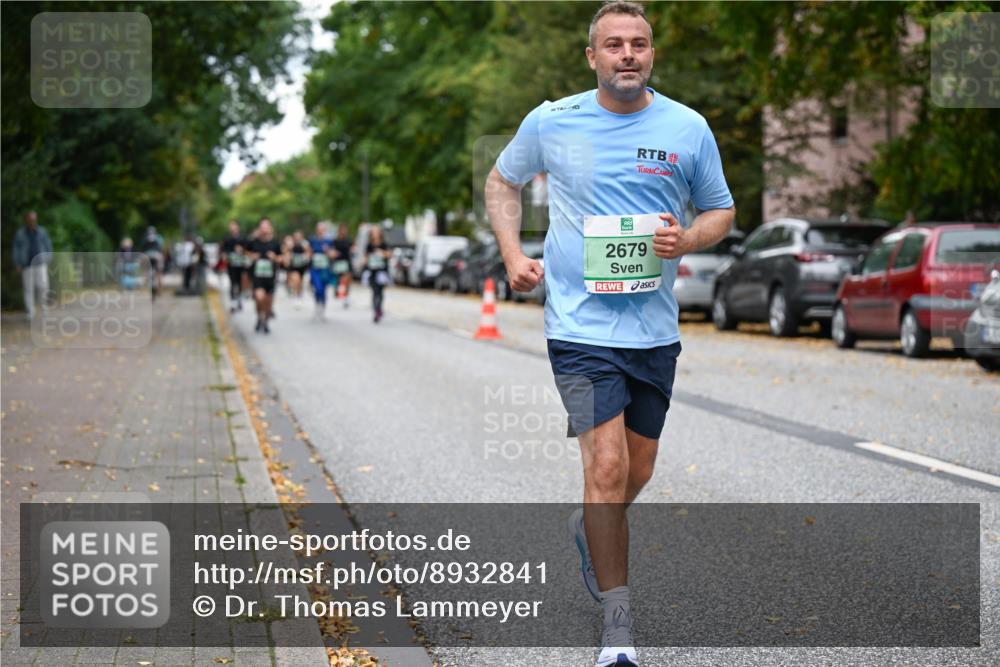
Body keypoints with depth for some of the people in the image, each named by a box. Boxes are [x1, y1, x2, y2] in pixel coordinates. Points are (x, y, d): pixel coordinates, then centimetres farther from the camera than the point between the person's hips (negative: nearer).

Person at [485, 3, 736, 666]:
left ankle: (589, 529, 49)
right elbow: (503, 181, 15)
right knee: (607, 466, -13)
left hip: (655, 329, 3)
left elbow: (722, 210, 12)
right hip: (582, 325, -3)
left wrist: (688, 239, -10)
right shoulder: (550, 122, -2)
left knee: (638, 469, 14)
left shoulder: (688, 127, 1)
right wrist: (513, 253, 1)